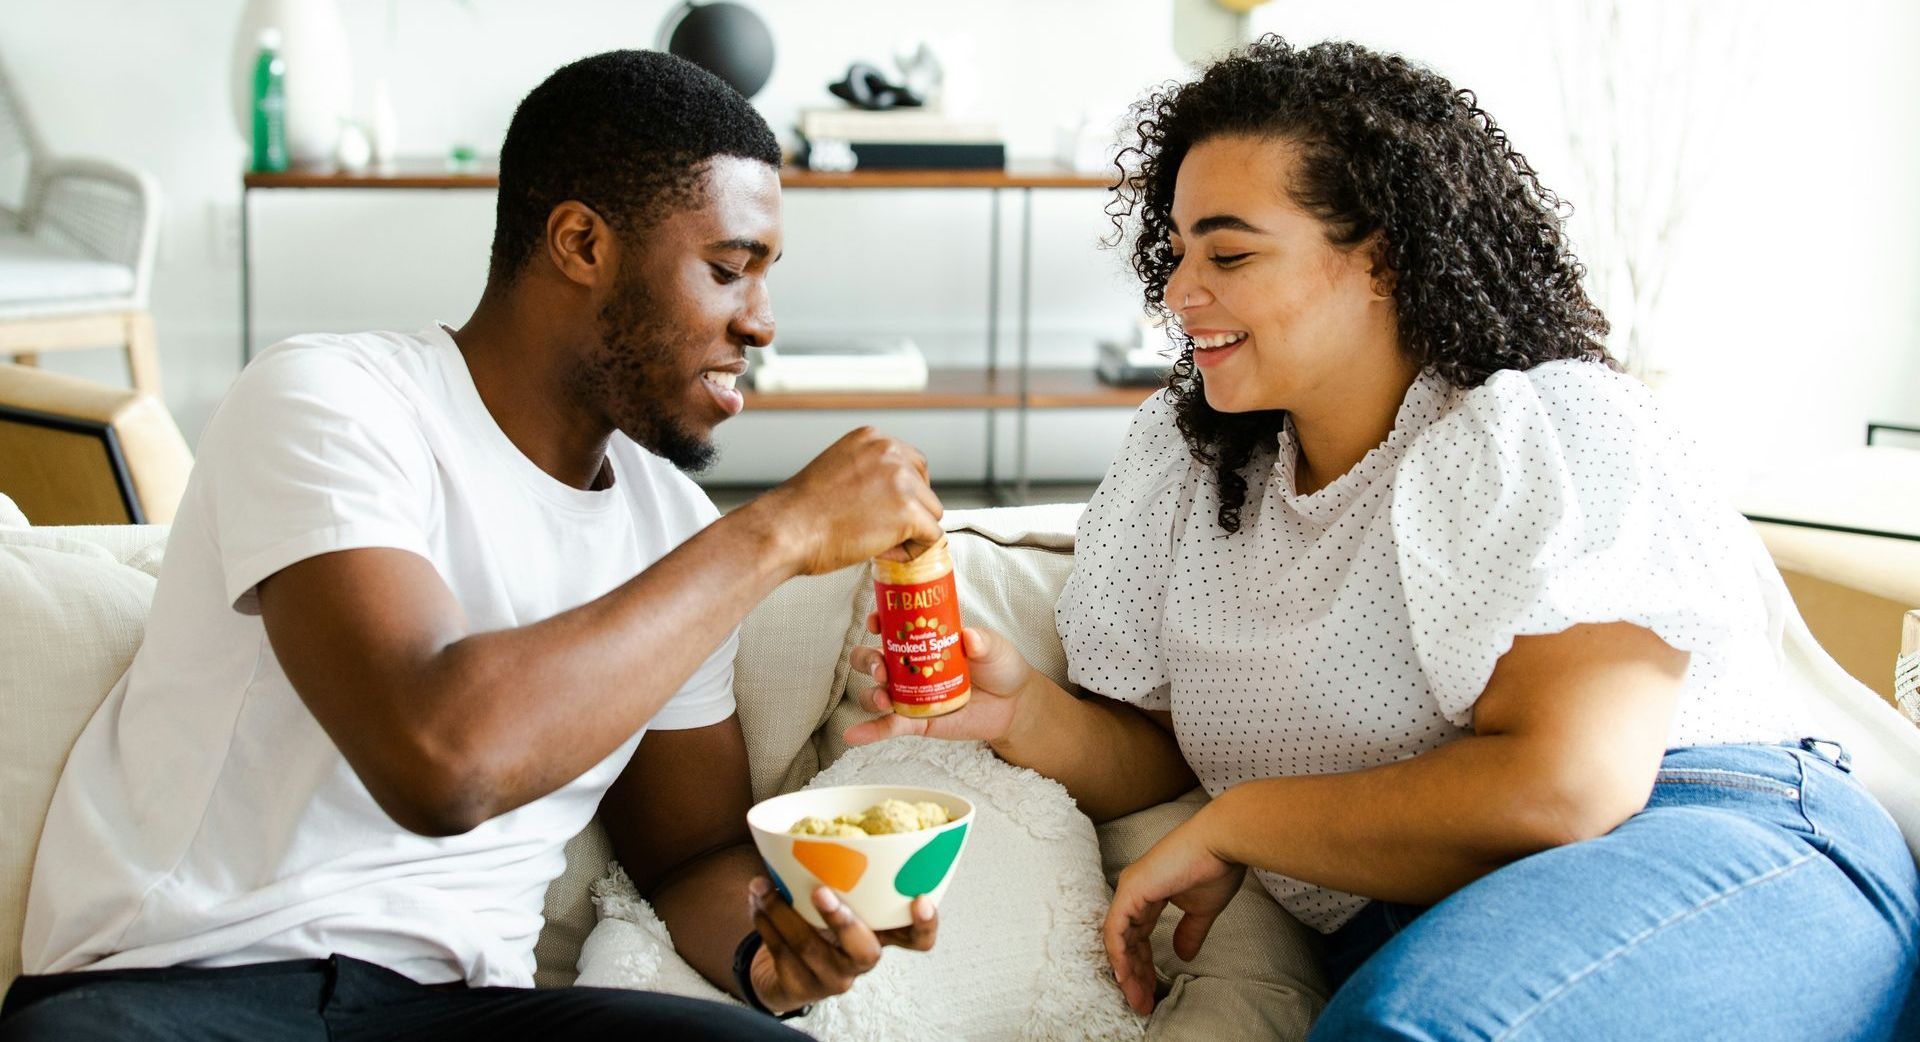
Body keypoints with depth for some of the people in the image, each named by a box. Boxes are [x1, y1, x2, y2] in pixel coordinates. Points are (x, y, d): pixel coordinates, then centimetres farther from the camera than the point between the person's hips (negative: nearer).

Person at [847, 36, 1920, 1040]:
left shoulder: (1550, 433, -6)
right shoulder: (1181, 467, 14)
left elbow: (1561, 786, -18)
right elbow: (1152, 754, 18)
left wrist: (1232, 826, -9)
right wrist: (1027, 710, -5)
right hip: (1409, 927, 3)